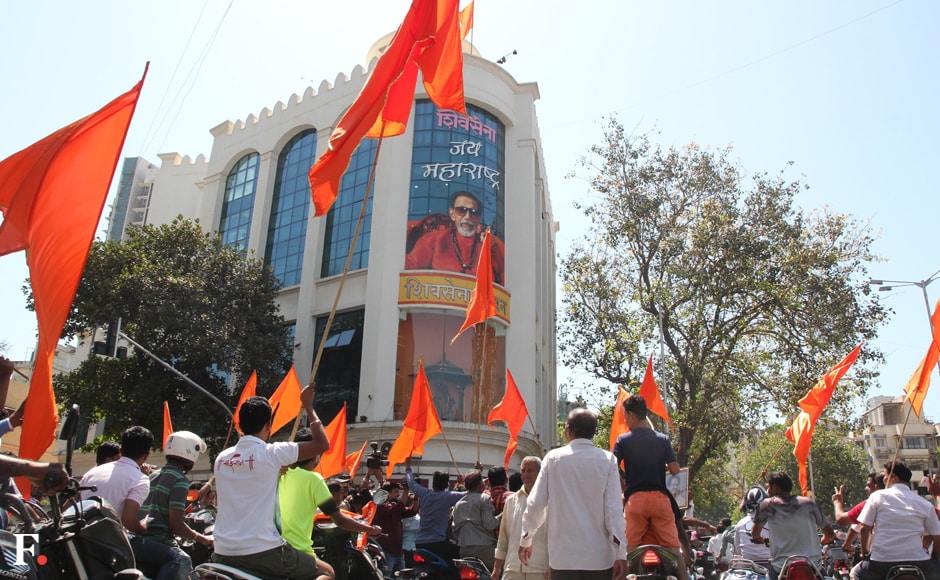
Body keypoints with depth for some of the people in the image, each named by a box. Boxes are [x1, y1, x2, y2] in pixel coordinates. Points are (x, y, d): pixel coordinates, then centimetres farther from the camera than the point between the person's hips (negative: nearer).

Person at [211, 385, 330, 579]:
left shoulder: (221, 458, 8)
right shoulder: (272, 453, -10)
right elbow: (323, 444, -5)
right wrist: (308, 407, 6)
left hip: (224, 554, 6)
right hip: (263, 552, -6)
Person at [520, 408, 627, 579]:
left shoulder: (553, 458, -2)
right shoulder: (607, 460, -3)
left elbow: (535, 503, 0)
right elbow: (614, 508, -7)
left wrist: (526, 539, 13)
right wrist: (621, 553, -3)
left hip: (563, 555, 0)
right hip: (599, 557, 0)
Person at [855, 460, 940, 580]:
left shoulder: (877, 496, 4)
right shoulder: (925, 504, 8)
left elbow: (864, 528, 1)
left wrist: (865, 552, 16)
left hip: (880, 564, 0)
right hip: (916, 564, 1)